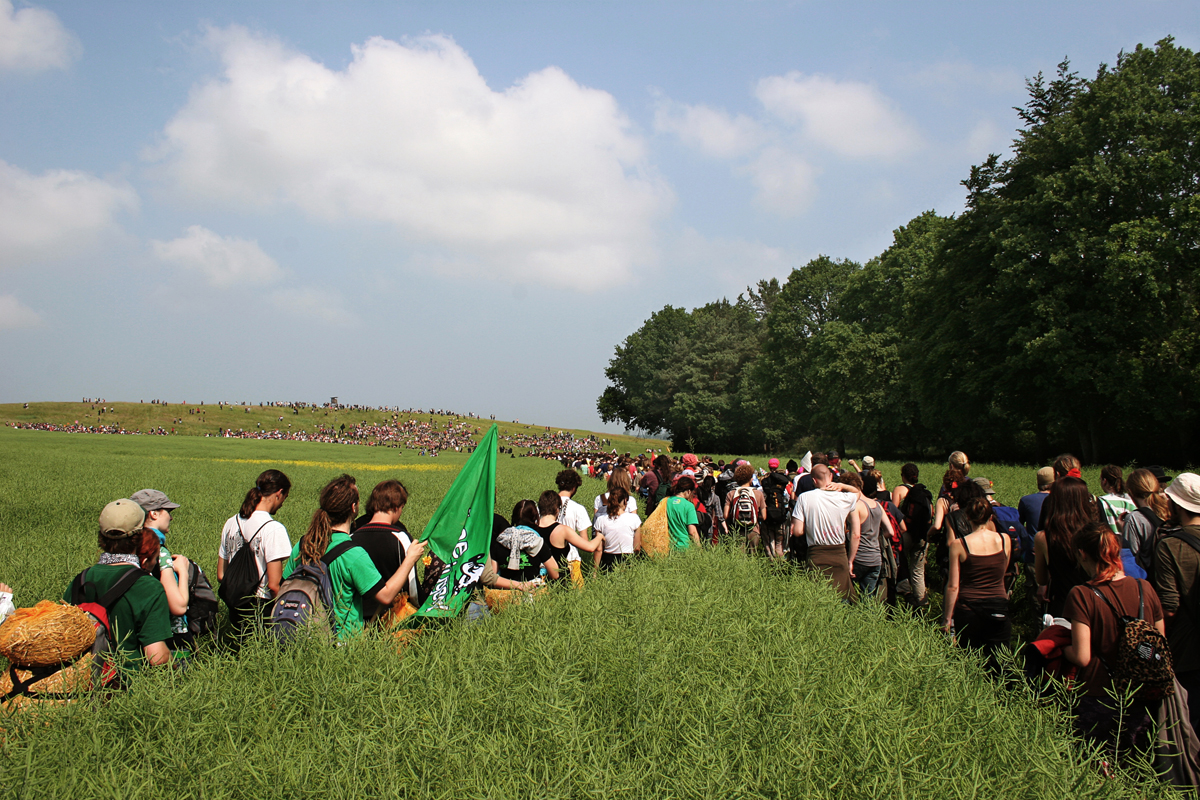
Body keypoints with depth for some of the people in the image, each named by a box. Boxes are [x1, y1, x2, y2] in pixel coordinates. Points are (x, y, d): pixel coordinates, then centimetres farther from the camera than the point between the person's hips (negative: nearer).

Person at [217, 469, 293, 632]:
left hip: (236, 610, 7)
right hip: (262, 610, -7)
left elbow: (221, 576, 12)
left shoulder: (231, 523, 6)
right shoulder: (274, 529, -16)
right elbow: (274, 585, -17)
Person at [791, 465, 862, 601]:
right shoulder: (848, 499, -2)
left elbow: (797, 531, -8)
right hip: (840, 556, 1)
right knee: (843, 601, 9)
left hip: (816, 557, -1)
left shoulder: (804, 498, -6)